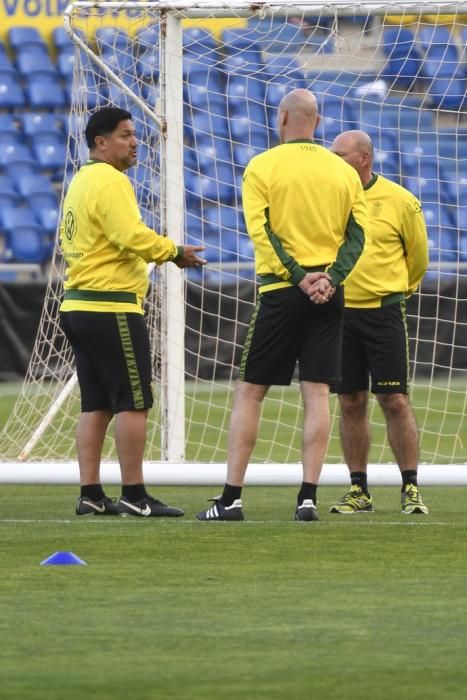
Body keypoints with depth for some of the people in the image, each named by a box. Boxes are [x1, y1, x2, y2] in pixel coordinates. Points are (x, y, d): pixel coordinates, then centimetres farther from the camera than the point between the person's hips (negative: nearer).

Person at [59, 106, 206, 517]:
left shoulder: (79, 182, 18)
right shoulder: (111, 181, -13)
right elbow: (132, 234, -23)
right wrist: (175, 253, -12)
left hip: (77, 305, 10)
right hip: (112, 307, -10)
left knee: (96, 404, 10)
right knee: (133, 402, -6)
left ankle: (90, 494, 8)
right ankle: (134, 495, -7)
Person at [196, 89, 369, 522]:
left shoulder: (262, 167, -2)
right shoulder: (343, 172, 9)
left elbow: (262, 231, -10)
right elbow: (357, 235, 2)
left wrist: (298, 278, -12)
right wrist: (329, 278, -8)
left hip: (281, 291, -3)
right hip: (329, 295, 3)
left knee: (249, 392, 4)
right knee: (317, 393, 2)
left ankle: (231, 498, 0)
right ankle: (308, 498, -5)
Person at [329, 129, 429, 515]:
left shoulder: (399, 201, -3)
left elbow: (418, 256, 10)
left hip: (383, 312, -3)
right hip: (338, 313, 3)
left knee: (395, 401, -6)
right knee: (351, 403, 5)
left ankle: (411, 488, 0)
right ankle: (359, 490, 11)